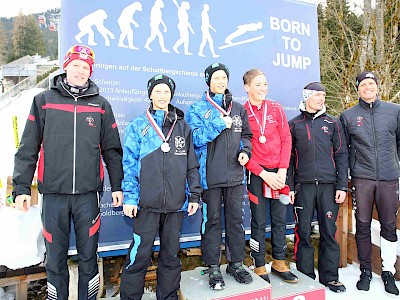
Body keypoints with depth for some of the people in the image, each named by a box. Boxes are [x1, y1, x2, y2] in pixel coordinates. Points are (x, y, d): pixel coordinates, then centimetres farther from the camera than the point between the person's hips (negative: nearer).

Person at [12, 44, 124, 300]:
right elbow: (28, 148, 4)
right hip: (53, 194, 0)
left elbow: (112, 150, 7)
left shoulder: (101, 105, 7)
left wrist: (117, 186, 6)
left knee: (88, 256, 12)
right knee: (55, 257, 13)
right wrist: (22, 187, -1)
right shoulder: (43, 101, 5)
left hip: (89, 193, 0)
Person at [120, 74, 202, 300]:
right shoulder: (137, 126, 3)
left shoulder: (183, 127, 9)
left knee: (172, 255, 15)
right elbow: (129, 164, 0)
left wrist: (194, 195, 4)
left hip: (176, 204, 3)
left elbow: (192, 164, 9)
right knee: (140, 255, 4)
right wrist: (130, 197, -7)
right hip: (147, 203, -2)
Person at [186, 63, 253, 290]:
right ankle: (213, 267, 21)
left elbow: (246, 136, 19)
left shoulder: (238, 109, 13)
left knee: (236, 219, 11)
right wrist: (219, 123, -14)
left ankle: (236, 263, 28)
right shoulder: (198, 109, 3)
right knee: (212, 220, 6)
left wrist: (245, 150, 0)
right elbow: (195, 138, -9)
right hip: (211, 175, -3)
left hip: (236, 174, 4)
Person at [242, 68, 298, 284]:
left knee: (280, 219, 13)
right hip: (256, 174, -3)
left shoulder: (276, 108, 6)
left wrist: (282, 171, -6)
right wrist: (263, 174, -12)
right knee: (259, 222, 6)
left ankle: (279, 263, 31)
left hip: (279, 172, 4)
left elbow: (286, 139, 4)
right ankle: (259, 267, 22)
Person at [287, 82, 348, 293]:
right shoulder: (294, 125, 8)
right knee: (303, 232, 3)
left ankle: (330, 276, 21)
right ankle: (305, 276, 18)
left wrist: (342, 186, 0)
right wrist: (289, 186, -2)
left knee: (329, 232, 6)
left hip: (328, 185, 1)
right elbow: (288, 158, 6)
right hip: (303, 186, -1)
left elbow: (341, 155, 8)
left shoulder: (332, 123, 11)